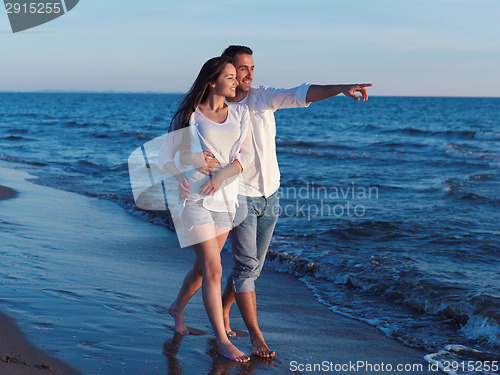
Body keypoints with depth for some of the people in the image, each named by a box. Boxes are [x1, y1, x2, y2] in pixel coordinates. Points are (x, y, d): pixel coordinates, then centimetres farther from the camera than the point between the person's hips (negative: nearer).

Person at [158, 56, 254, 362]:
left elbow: (246, 155, 1)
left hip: (225, 197, 5)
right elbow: (166, 154, 5)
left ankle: (178, 307, 43)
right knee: (214, 270, -8)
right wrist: (179, 176, -12)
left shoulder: (240, 113, 9)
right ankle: (222, 340, -1)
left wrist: (220, 176, -13)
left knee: (204, 265, 16)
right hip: (194, 198, -5)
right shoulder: (189, 116, -1)